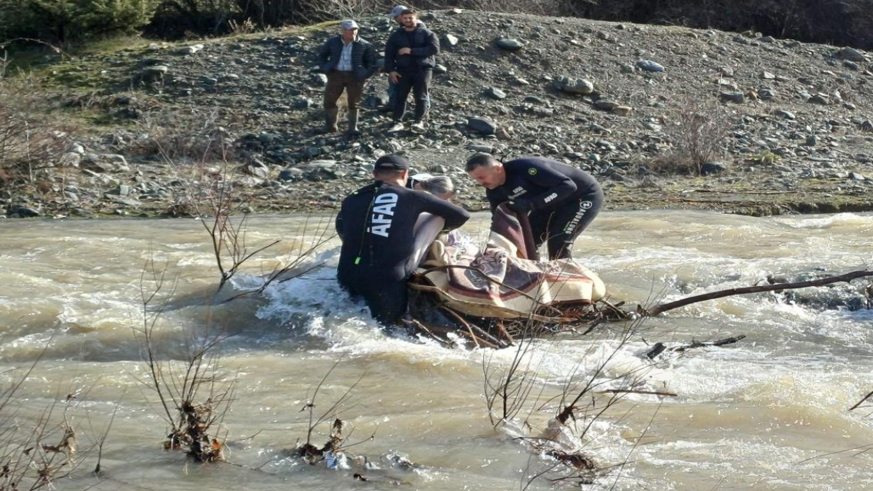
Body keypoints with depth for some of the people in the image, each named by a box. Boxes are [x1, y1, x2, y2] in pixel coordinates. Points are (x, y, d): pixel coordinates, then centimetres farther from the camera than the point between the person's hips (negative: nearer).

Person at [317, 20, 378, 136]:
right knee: (329, 101, 4)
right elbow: (322, 55, 15)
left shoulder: (364, 45, -2)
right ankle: (330, 126, 19)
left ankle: (353, 129, 14)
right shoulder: (332, 42, 3)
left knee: (354, 104, 4)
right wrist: (325, 69, 1)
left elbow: (371, 61, 6)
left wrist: (366, 74, -6)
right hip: (336, 74, 2)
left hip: (354, 76, -1)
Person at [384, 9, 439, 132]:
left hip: (422, 69, -2)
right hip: (403, 70, 3)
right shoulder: (396, 35, 10)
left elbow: (434, 48, -13)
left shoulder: (426, 33, 0)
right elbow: (389, 53, 11)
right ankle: (398, 122, 2)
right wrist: (390, 70, -3)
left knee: (420, 96, -3)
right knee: (400, 96, -1)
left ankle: (420, 121, 2)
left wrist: (412, 51, -17)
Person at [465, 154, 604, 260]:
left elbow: (568, 186, -36)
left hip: (585, 195, -8)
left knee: (558, 244, -20)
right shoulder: (494, 192, -9)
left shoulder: (525, 168, -35)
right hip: (554, 202, 8)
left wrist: (531, 203, -43)